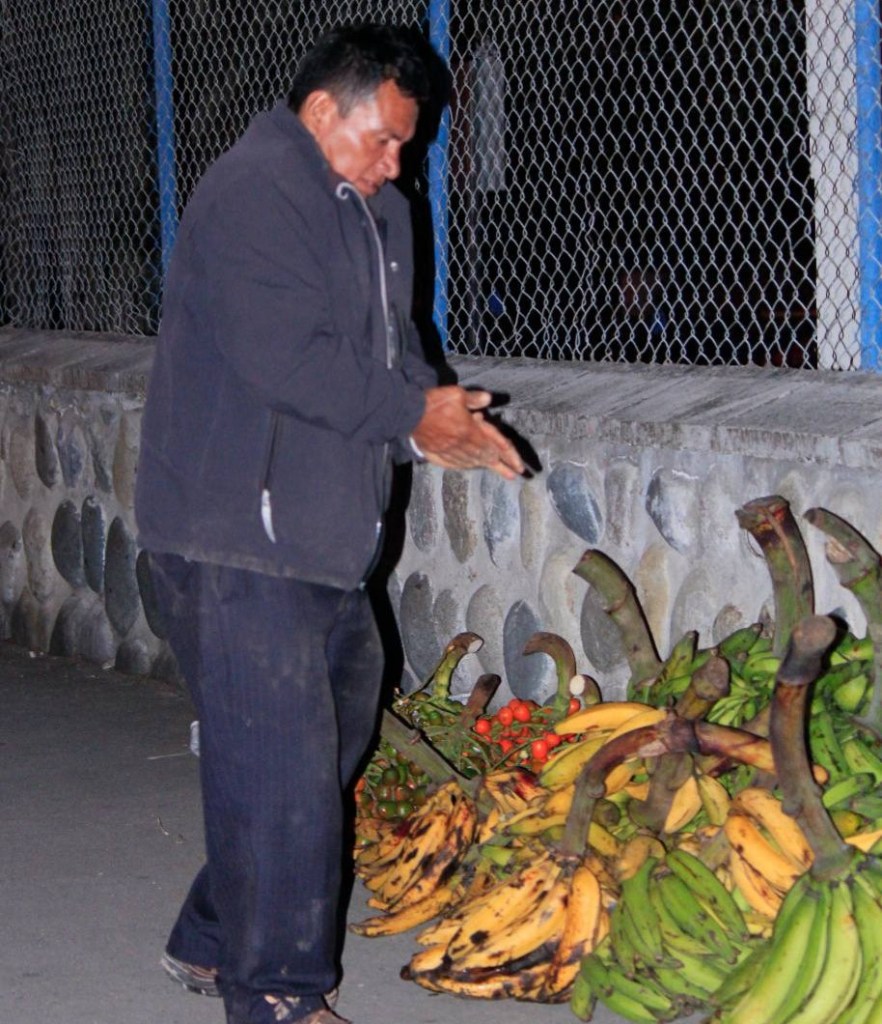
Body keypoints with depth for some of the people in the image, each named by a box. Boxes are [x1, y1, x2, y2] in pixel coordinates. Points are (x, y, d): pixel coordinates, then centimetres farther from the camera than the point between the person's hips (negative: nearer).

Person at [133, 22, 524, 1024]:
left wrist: (434, 425, -1)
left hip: (324, 536, 10)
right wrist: (412, 411, -14)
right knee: (280, 763, -8)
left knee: (330, 742, 16)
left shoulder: (376, 212, 18)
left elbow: (389, 346, 20)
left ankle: (213, 942, 30)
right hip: (236, 541, -10)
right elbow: (284, 357, -23)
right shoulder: (250, 194, -14)